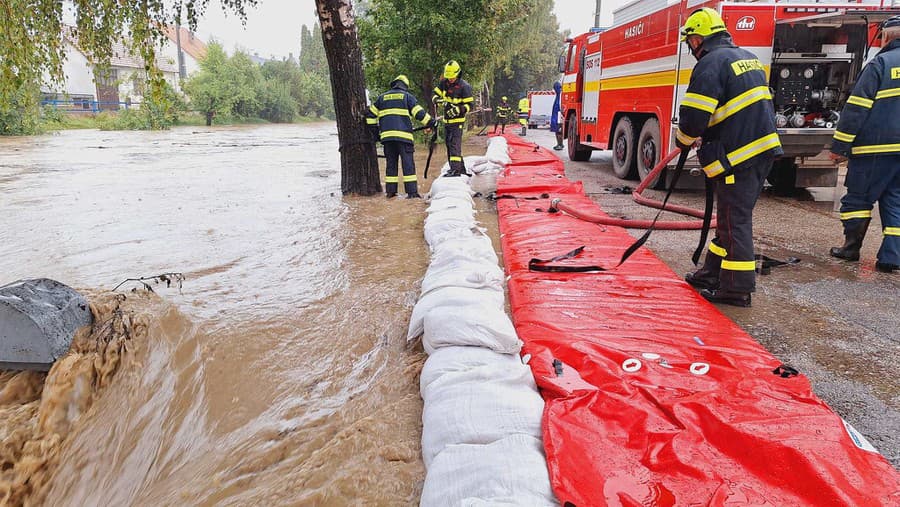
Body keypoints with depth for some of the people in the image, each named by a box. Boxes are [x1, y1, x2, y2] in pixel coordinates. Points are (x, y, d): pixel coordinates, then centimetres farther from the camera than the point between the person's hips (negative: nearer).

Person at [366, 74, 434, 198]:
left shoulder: (382, 97, 20)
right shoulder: (407, 96, 8)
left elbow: (370, 115, 19)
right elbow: (419, 112, -1)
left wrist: (375, 131, 23)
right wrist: (430, 123, 7)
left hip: (386, 135, 4)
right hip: (403, 135, -4)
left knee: (390, 163, 10)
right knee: (408, 163, -3)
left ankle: (390, 191, 9)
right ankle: (412, 191, -8)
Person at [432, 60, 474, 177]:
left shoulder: (464, 86, -14)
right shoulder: (443, 83, 3)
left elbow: (469, 106, -13)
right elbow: (435, 95, 6)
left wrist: (459, 110, -29)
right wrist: (438, 100, -16)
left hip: (458, 120, -7)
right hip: (446, 120, 7)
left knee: (454, 144, -17)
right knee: (449, 144, 12)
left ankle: (455, 169, -19)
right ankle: (461, 168, 23)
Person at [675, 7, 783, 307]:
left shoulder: (711, 64, -12)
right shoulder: (749, 58, 18)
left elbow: (694, 116, -18)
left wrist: (684, 140, 4)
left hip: (738, 156, -9)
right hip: (764, 149, 9)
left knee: (735, 221, -3)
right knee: (730, 216, 17)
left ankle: (737, 289, 4)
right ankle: (714, 273, 28)